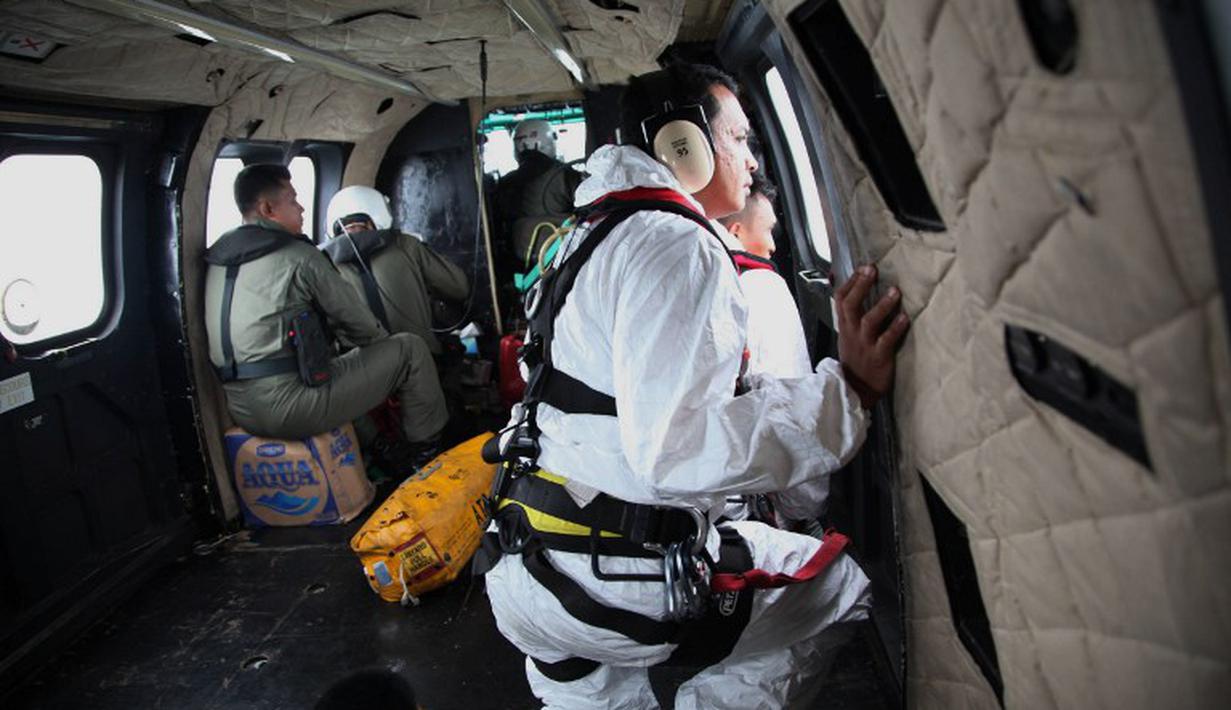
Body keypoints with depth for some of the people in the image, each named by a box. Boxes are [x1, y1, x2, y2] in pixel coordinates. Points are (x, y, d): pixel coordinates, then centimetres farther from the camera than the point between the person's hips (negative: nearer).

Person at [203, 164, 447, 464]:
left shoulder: (217, 259, 14)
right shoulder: (298, 256, -10)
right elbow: (355, 320, -3)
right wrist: (385, 344, 20)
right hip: (291, 407, -9)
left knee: (340, 360, 35)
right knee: (410, 348, 1)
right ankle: (428, 446, 14)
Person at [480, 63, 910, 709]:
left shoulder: (603, 236, 18)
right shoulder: (677, 245, -15)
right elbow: (674, 449, -28)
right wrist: (847, 389, -23)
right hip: (599, 588, -9)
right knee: (839, 584, 8)